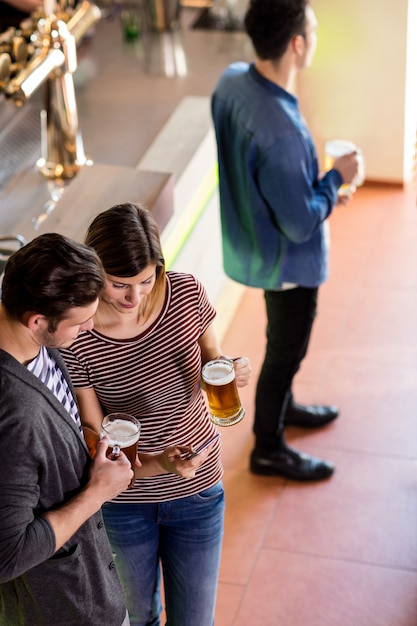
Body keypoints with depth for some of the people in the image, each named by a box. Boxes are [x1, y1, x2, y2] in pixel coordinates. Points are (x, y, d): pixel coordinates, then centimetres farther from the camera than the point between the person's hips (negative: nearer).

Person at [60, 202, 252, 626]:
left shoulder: (186, 293, -16)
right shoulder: (75, 337, -25)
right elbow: (93, 439, -18)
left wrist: (228, 370, -20)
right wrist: (158, 464, -34)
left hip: (197, 491, 2)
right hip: (123, 501, -2)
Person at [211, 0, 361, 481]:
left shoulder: (231, 81, -11)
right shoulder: (280, 131, -38)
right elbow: (300, 225, -27)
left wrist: (314, 179, 7)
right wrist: (337, 178, -13)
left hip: (253, 244, 8)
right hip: (287, 262, -8)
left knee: (285, 343, 30)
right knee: (286, 350, 14)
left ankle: (281, 406, 54)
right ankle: (268, 449, 35)